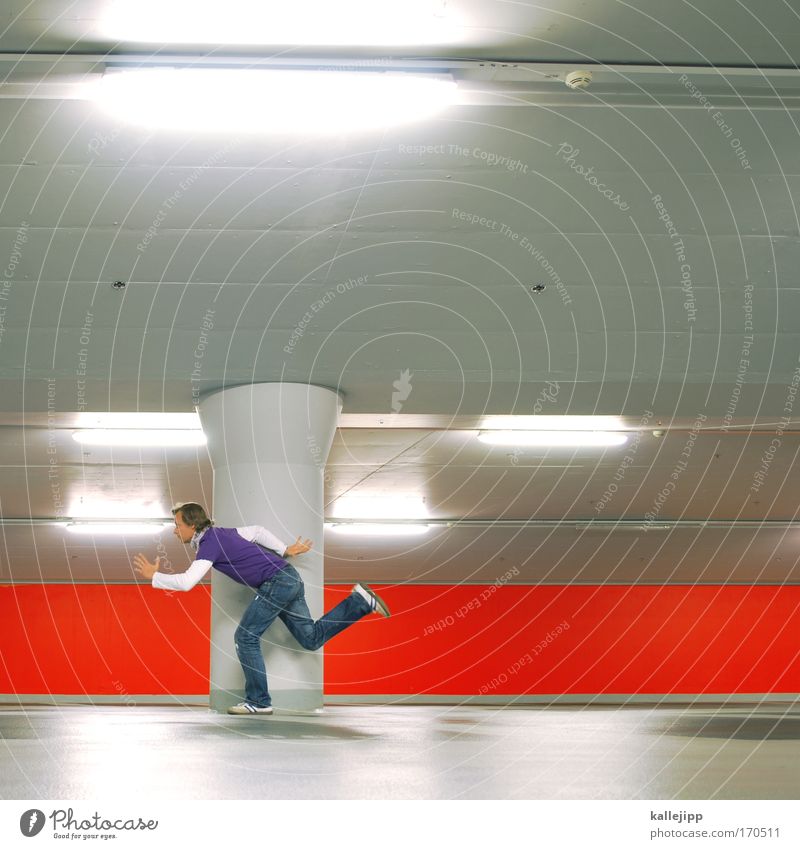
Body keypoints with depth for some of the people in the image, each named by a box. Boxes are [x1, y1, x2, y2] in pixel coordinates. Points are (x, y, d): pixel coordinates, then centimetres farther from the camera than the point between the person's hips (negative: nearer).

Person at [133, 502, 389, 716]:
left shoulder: (209, 543, -12)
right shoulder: (220, 533, 16)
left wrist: (154, 576, -8)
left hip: (276, 583, -10)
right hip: (289, 578, 10)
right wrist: (285, 551, 29)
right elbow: (257, 531, 27)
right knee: (311, 638, 12)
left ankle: (259, 701, 0)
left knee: (246, 637, -4)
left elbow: (186, 582, -22)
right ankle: (361, 600, 6)